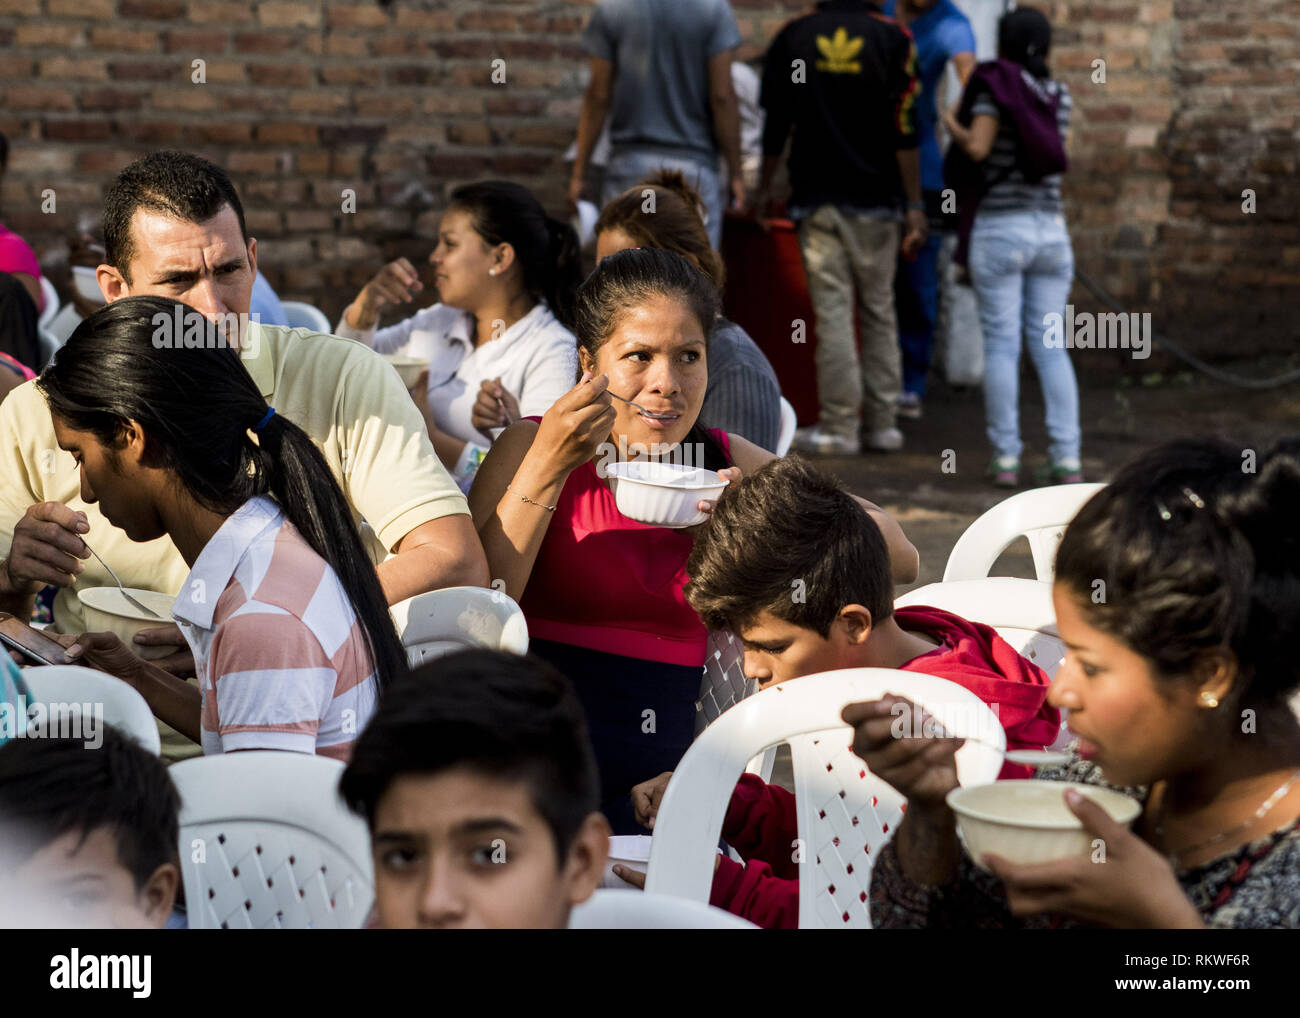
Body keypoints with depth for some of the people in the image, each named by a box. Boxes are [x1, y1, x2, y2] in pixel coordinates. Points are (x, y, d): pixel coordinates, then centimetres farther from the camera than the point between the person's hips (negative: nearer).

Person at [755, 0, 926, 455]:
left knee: (832, 311, 0)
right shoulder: (892, 38, -3)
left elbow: (775, 126, 5)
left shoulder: (791, 38, 1)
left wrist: (763, 188, 18)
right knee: (879, 311, 9)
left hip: (817, 197, 0)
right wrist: (915, 205, -2)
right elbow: (904, 131, -6)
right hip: (875, 198, 0)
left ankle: (839, 427, -1)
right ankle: (882, 424, 11)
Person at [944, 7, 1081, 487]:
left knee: (1001, 346, -1)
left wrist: (952, 122, 3)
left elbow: (978, 146, -18)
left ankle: (1006, 458, -2)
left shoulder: (993, 86, -6)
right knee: (1051, 346, 6)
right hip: (1051, 229, 4)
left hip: (999, 228, -4)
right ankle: (1067, 457, -1)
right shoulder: (1059, 94, 8)